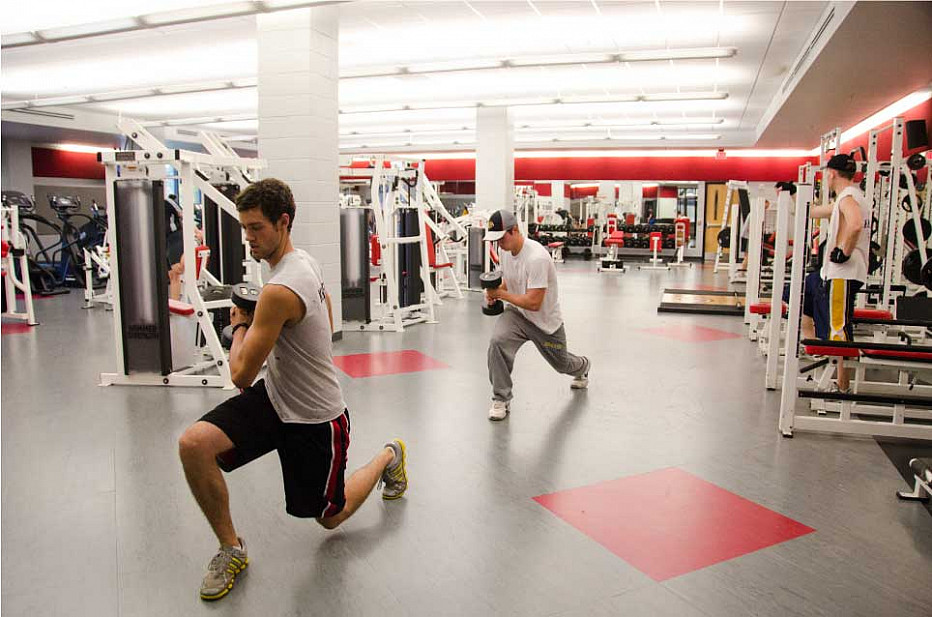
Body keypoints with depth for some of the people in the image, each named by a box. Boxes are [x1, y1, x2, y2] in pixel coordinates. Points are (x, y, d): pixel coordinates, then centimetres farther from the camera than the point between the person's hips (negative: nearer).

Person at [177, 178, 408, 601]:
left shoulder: (279, 290, -30)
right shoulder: (304, 262, -1)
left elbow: (241, 374, -22)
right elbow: (326, 318, 18)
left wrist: (240, 325, -4)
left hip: (314, 419, -8)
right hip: (275, 396, 8)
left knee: (330, 516, 15)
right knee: (193, 444, -16)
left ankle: (389, 457, 41)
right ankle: (231, 549, 4)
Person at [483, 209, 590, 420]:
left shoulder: (536, 258, -32)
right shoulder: (504, 251, -6)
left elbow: (533, 303, -33)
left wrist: (501, 294, -27)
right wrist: (494, 291, -7)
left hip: (545, 321, -5)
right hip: (517, 312, 5)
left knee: (561, 363, 19)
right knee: (497, 342, -27)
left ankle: (582, 367, 59)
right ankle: (501, 399, -13)